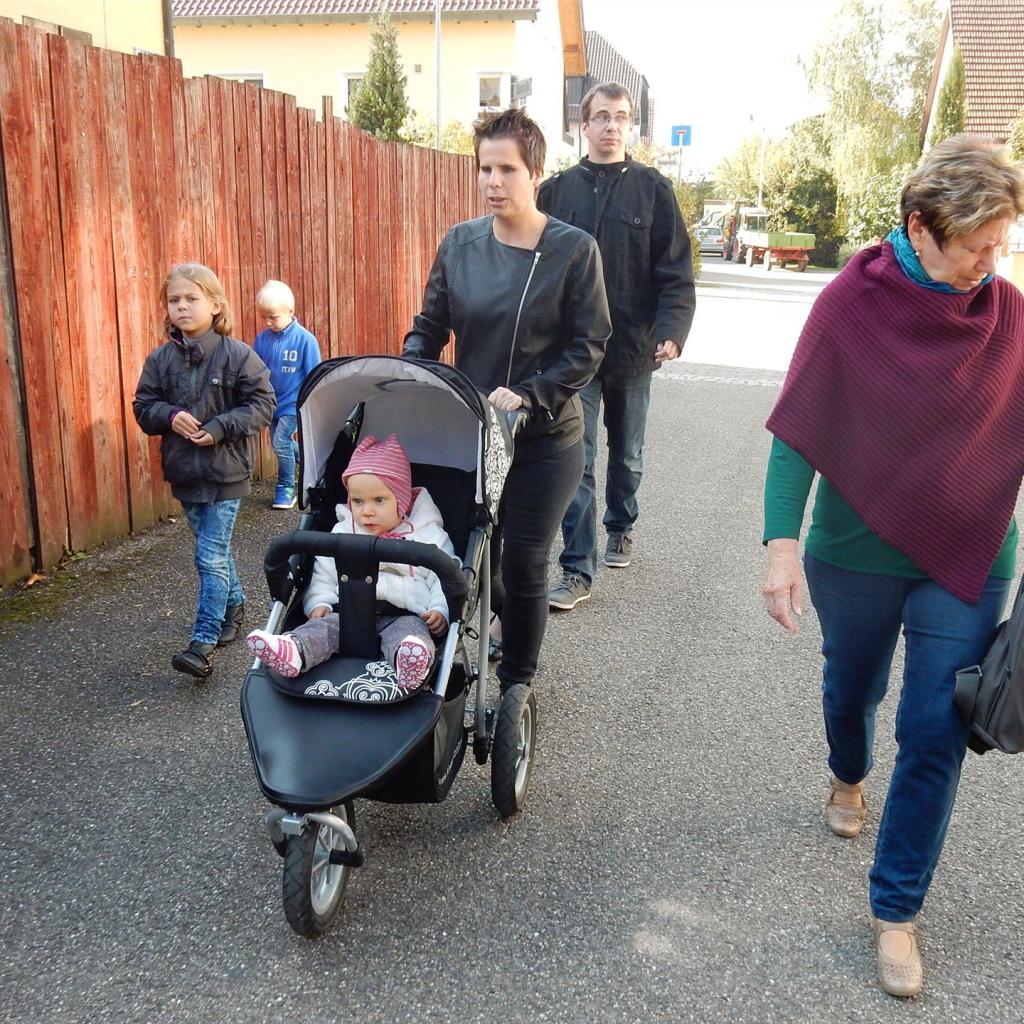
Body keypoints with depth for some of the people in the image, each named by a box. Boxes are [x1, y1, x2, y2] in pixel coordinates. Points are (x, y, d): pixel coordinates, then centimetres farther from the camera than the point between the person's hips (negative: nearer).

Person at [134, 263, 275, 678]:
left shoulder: (238, 355, -9)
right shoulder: (160, 359, 2)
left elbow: (262, 403, -8)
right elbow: (143, 405, 7)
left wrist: (220, 428, -19)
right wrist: (170, 417, -15)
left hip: (225, 472, -5)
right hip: (184, 473, 5)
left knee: (211, 558, -6)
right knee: (215, 550, 18)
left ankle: (203, 643, -3)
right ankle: (234, 605, 40)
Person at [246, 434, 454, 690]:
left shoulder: (429, 535, 10)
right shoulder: (342, 534, 19)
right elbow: (323, 575, 21)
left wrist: (440, 610, -10)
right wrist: (319, 602, 3)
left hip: (406, 614, -3)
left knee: (409, 630, -36)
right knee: (328, 623, -27)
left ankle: (411, 660, -69)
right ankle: (292, 652, -55)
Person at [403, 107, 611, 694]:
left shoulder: (574, 250, -9)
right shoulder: (460, 244, 2)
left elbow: (589, 347, -9)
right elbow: (428, 328, 8)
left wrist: (526, 394, -20)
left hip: (545, 436, -3)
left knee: (523, 562, 1)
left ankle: (516, 688, 22)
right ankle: (504, 627, 43)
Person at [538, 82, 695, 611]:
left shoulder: (652, 188, 1)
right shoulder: (557, 190, 4)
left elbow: (676, 271, -3)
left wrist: (671, 331, -18)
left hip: (633, 349, 1)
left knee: (627, 454, 17)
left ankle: (620, 528, 40)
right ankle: (577, 569, 2)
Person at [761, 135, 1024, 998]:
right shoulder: (851, 305, -14)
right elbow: (798, 430, -13)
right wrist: (782, 544, -21)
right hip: (857, 553, -1)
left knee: (935, 736, 2)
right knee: (853, 687, 22)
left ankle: (896, 912, 18)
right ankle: (849, 777, 57)